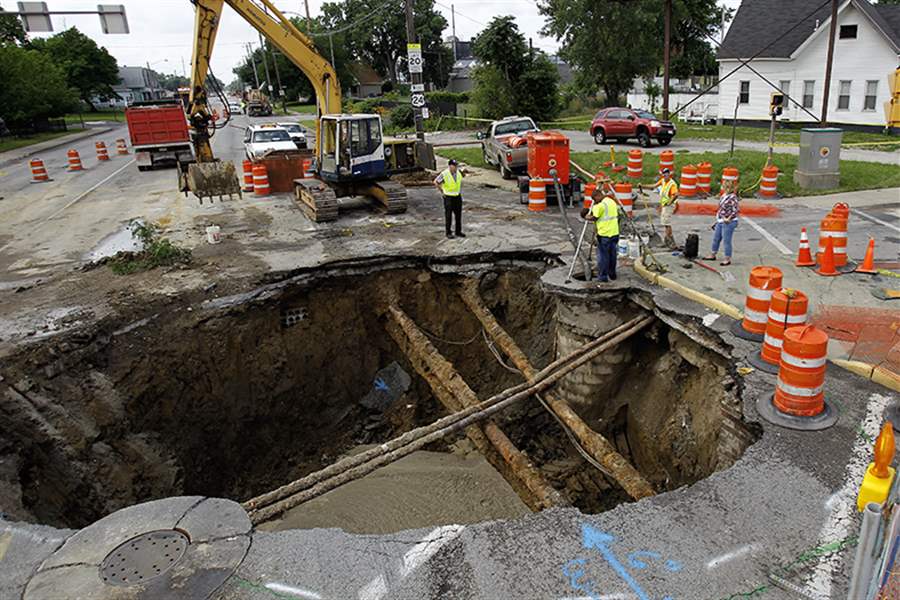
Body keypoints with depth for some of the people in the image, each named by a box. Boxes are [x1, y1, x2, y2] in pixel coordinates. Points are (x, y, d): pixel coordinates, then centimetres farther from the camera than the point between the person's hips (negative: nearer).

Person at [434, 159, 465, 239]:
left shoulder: (458, 173, 0)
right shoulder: (444, 174, -16)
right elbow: (436, 182, -6)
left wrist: (460, 191, 14)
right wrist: (442, 192, -5)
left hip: (457, 197, 5)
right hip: (448, 197, -5)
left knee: (458, 215, 8)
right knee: (448, 216, 2)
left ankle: (458, 232, 19)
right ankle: (448, 233, 11)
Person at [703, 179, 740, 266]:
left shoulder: (732, 197, -18)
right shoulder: (723, 196, 9)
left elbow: (737, 209, -21)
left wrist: (729, 218, -20)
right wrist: (717, 220, 20)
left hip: (728, 222, -9)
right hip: (720, 222, 9)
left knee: (726, 241, -1)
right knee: (716, 238, 19)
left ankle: (727, 259, 9)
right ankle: (712, 255, 35)